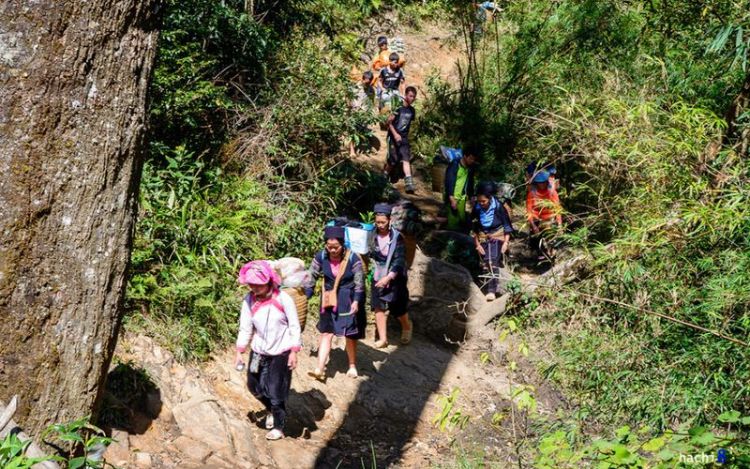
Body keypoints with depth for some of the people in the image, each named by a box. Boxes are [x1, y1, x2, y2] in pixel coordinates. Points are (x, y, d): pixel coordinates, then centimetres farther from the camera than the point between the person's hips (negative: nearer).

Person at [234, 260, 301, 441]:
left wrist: (293, 352, -13)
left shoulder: (283, 299, -17)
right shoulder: (249, 301, -9)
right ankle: (270, 409, 42)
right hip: (259, 351, 4)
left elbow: (294, 327, -10)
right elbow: (246, 329, 0)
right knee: (254, 386, 12)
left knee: (276, 392, -1)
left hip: (281, 353, -4)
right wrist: (239, 351, -3)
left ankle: (279, 427, 19)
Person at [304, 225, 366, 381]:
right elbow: (311, 278, 0)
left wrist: (356, 301, -22)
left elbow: (359, 283, -12)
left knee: (350, 335, 11)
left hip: (349, 302, -2)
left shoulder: (352, 258, -17)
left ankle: (352, 366, 30)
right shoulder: (321, 257, -10)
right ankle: (320, 370, -6)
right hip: (329, 302, 2)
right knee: (326, 333, -3)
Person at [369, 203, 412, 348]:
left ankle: (407, 326, 37)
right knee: (378, 307, -3)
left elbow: (399, 261, -17)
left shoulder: (397, 237, -14)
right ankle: (382, 338, 4)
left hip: (394, 278, -3)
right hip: (378, 277, 3)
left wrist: (388, 278, -23)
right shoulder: (372, 235, -4)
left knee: (397, 309, 7)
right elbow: (369, 254, 10)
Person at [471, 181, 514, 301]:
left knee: (493, 263, -16)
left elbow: (507, 226, -7)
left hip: (497, 237, -4)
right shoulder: (477, 208, -8)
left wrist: (506, 242, -12)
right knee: (485, 264, 1)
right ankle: (492, 286, 15)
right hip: (483, 238, 4)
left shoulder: (498, 207, -17)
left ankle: (492, 290, -18)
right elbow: (474, 228, 4)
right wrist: (477, 244, 1)